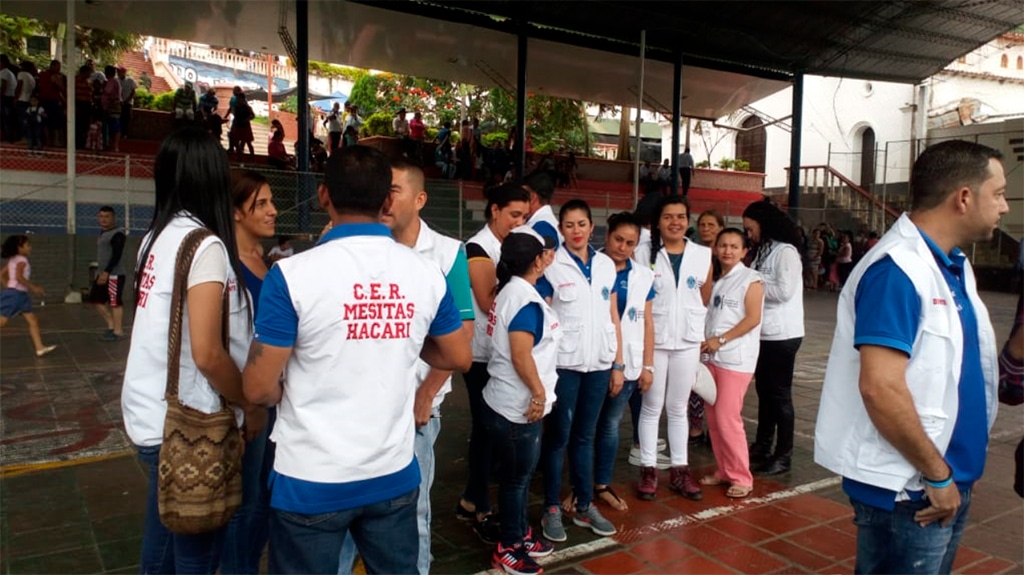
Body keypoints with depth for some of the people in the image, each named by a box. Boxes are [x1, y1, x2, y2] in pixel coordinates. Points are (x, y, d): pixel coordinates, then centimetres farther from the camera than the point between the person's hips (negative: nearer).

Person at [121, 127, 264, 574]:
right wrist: (250, 407, -8)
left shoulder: (157, 235, 6)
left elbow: (168, 330, 10)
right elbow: (207, 354, -22)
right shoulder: (205, 245, -19)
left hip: (154, 415, 8)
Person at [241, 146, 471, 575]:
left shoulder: (293, 275, -16)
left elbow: (258, 388, -13)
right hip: (394, 475, 3)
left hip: (311, 480, -3)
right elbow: (459, 358, 7)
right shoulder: (427, 274, -5)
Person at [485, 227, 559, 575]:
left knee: (521, 474, 20)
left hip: (514, 403, 9)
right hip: (516, 408, -9)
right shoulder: (526, 300, -20)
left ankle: (521, 535, 34)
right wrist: (539, 391, -15)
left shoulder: (511, 290, 11)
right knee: (516, 476, 5)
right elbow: (521, 356, -25)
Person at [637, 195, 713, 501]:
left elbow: (706, 298, 11)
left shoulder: (703, 255, 1)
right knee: (651, 407, 7)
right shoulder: (646, 253, -6)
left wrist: (690, 322, 12)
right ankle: (648, 469, 17)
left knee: (679, 408, 13)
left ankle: (680, 469, 22)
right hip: (654, 340, -2)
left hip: (688, 341, 2)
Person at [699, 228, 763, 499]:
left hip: (737, 360, -7)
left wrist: (721, 339, -15)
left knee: (727, 418, -8)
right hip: (713, 357, 7)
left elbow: (753, 318, -12)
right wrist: (706, 342, 0)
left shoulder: (751, 279, -5)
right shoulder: (716, 281, 14)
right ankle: (724, 471, 22)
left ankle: (741, 477, 7)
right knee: (714, 418, 9)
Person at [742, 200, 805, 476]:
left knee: (780, 394, 0)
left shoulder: (786, 251, -13)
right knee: (764, 391, 16)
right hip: (764, 333, 9)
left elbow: (785, 291, -22)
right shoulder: (763, 251, 14)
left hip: (782, 335, -9)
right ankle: (762, 446, 28)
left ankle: (783, 455, 11)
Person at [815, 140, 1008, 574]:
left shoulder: (956, 266, 9)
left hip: (952, 482, 9)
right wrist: (937, 474, -17)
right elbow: (880, 387, -28)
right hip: (909, 489, -9)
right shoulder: (897, 270, -21)